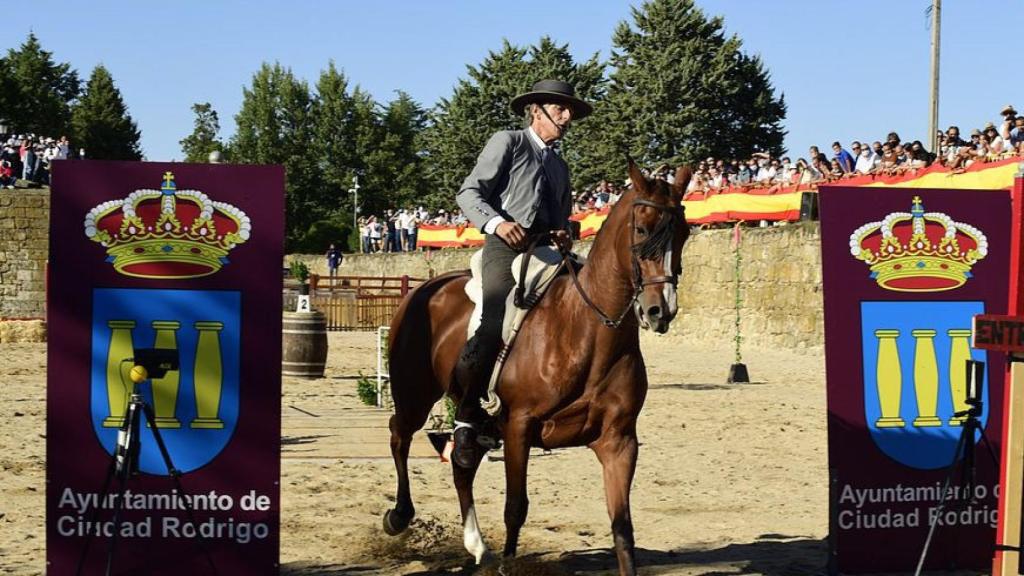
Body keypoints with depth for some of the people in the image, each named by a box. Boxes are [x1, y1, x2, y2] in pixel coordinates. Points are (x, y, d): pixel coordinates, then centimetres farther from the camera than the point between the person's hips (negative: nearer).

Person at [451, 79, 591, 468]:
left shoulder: (559, 166, 29)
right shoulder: (507, 143, 9)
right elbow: (469, 193, 0)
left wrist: (564, 236, 7)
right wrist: (497, 222, -19)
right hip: (505, 246, -7)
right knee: (496, 323, -25)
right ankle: (466, 419, -14)